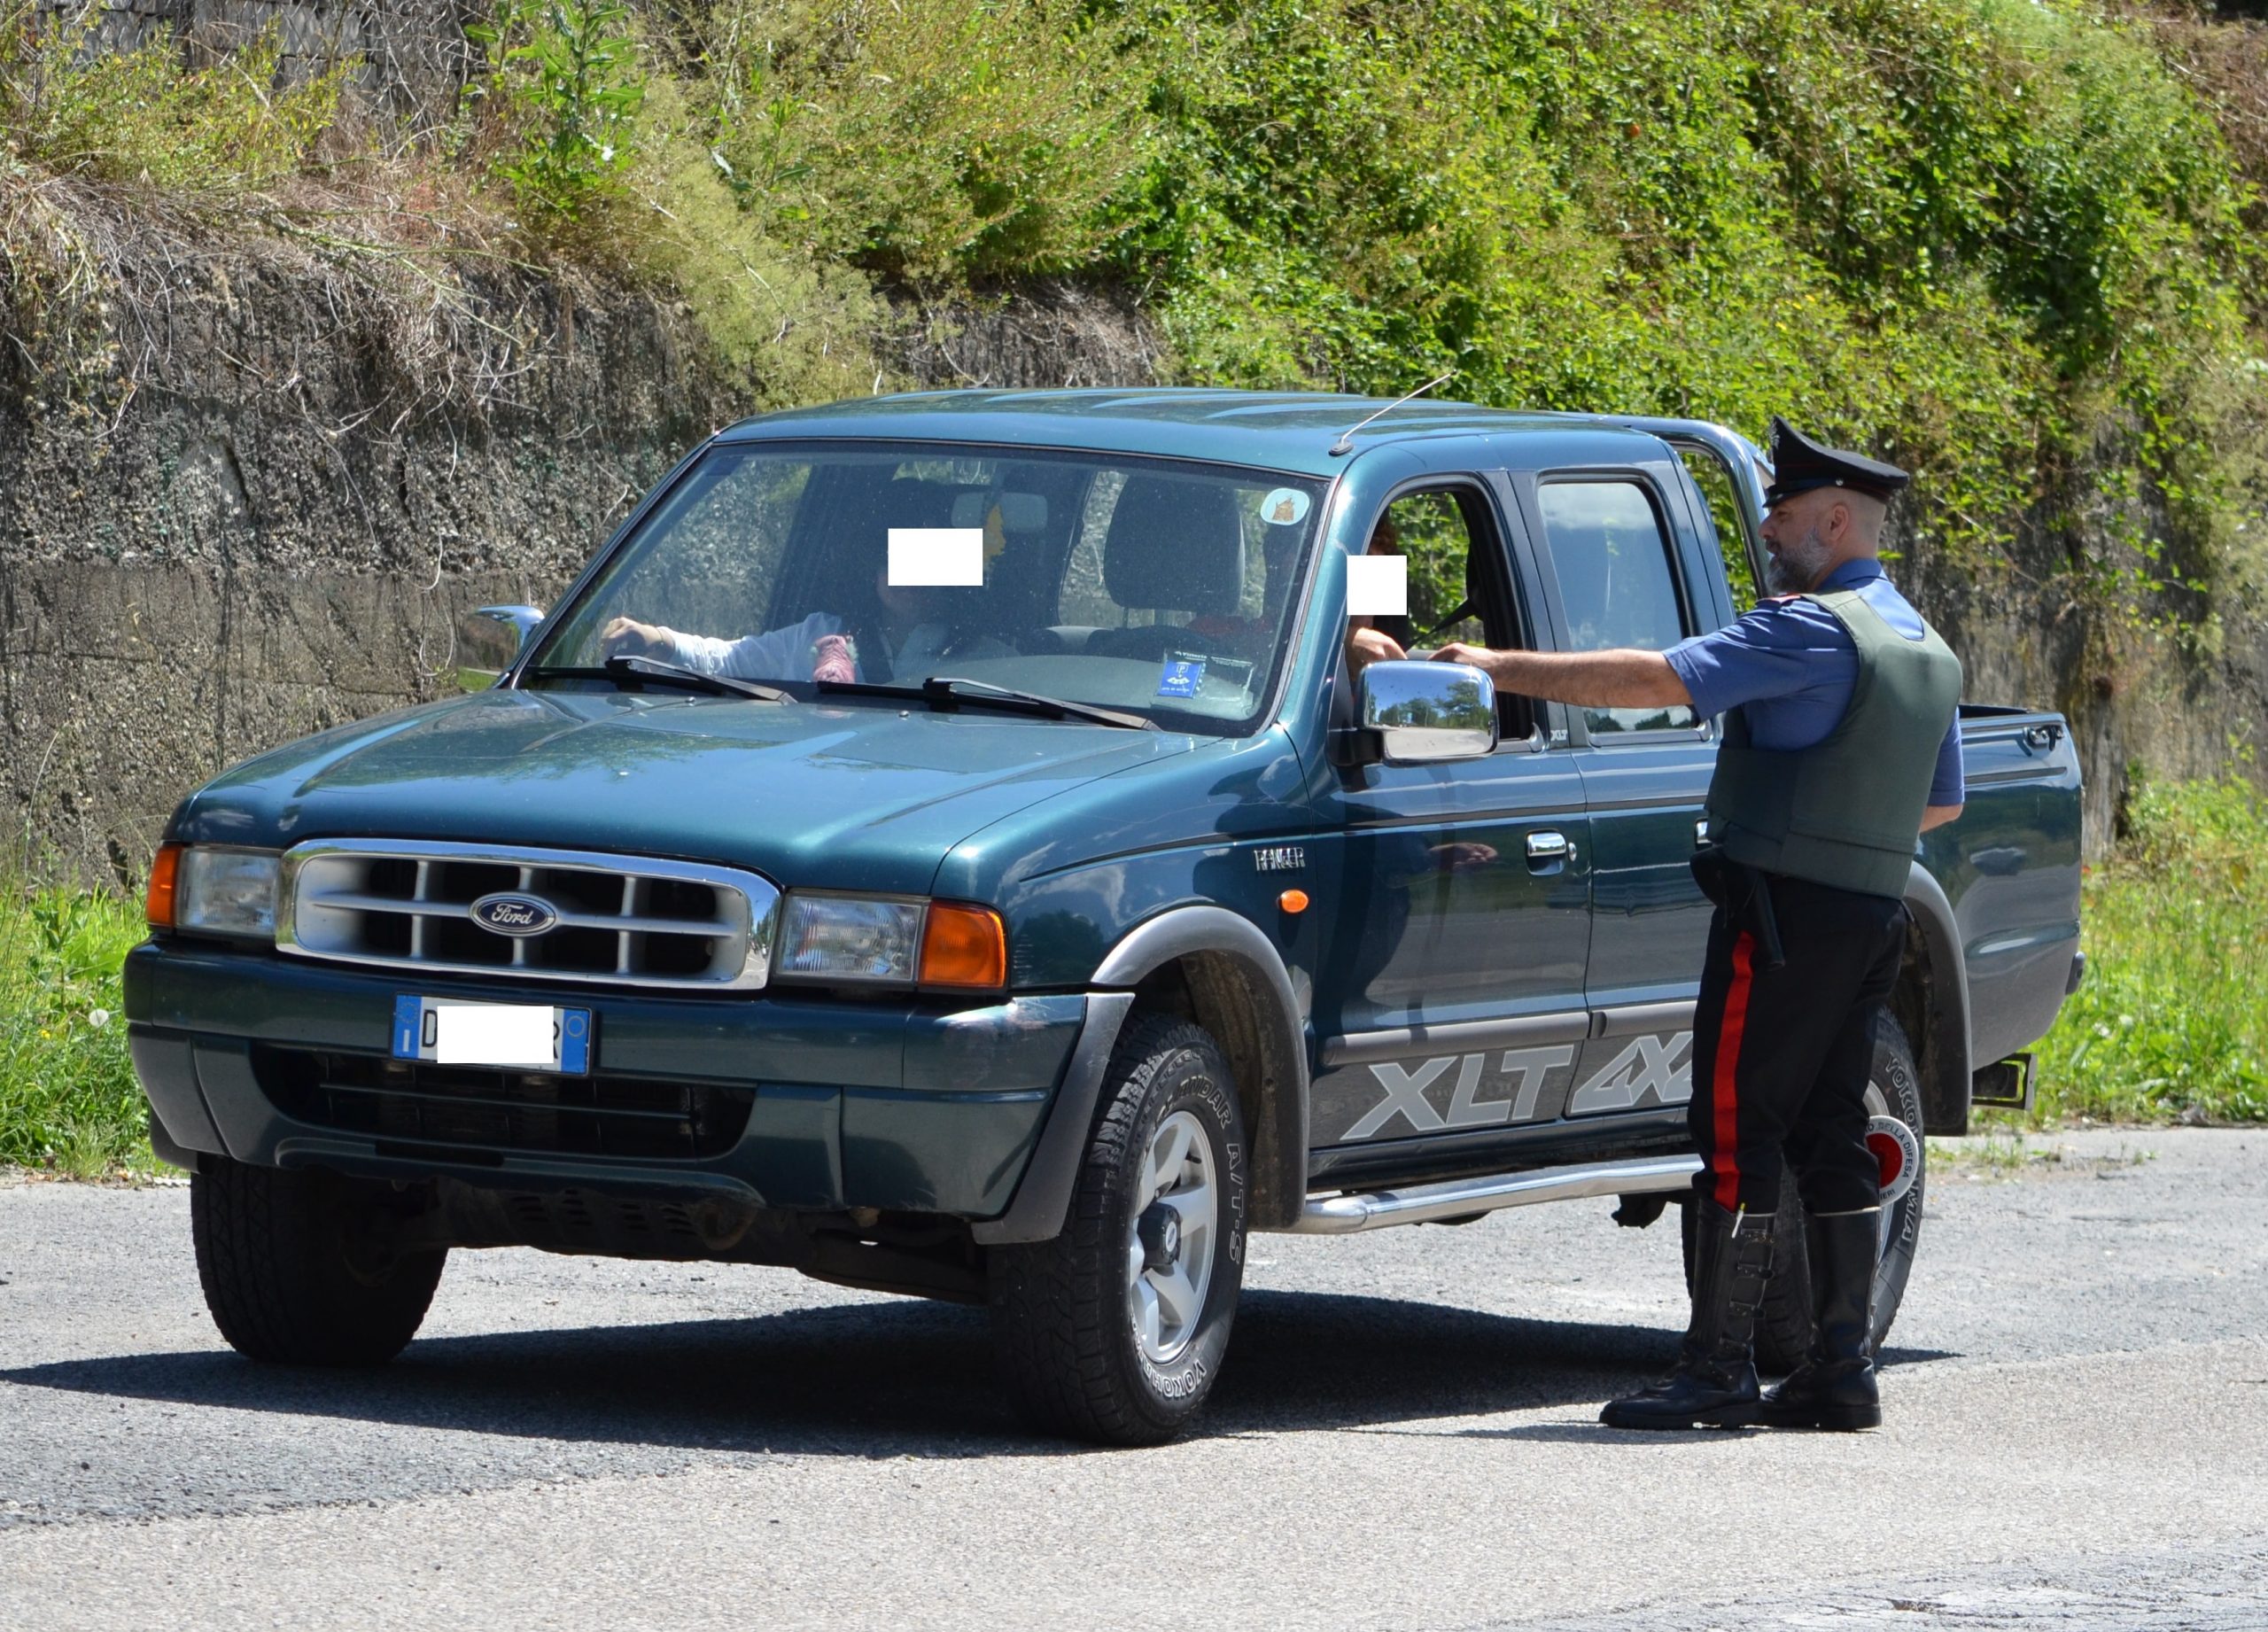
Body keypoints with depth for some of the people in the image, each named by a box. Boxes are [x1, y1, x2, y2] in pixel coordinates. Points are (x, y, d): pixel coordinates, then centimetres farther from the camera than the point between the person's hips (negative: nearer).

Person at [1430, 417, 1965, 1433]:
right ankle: (1843, 1368, 9)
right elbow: (1940, 805, 27)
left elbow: (1655, 681, -20)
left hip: (1784, 915, -9)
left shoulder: (1811, 629, -13)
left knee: (1736, 1131, -7)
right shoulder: (1926, 649, 17)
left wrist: (1500, 668, -15)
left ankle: (1718, 1369, -9)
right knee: (1829, 1139, 11)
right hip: (1873, 913, 9)